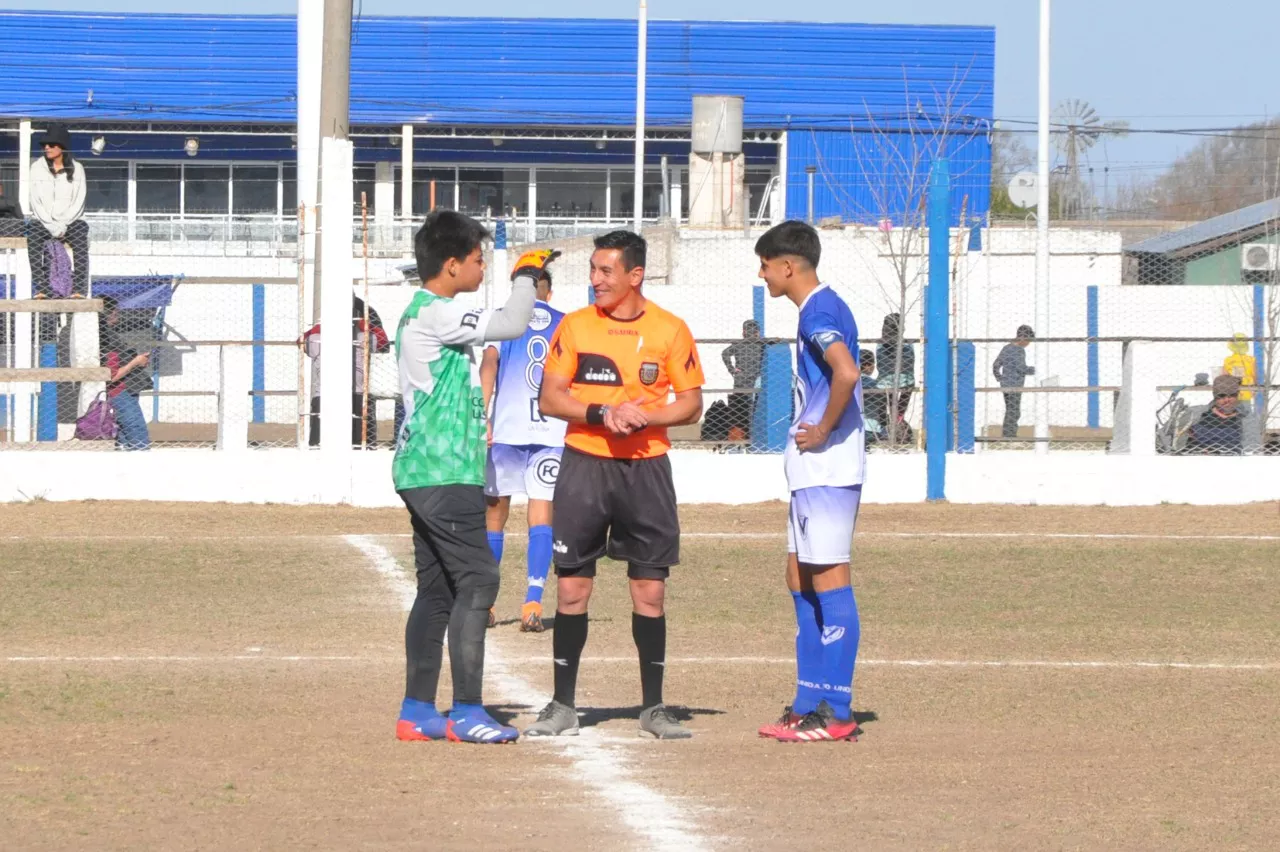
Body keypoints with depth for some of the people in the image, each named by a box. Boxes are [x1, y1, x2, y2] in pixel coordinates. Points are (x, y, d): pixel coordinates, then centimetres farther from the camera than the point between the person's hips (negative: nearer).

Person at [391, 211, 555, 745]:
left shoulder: (423, 313, 18)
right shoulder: (434, 313, -14)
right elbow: (511, 324, -17)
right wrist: (526, 277, -2)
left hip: (425, 474, 11)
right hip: (444, 474, -11)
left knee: (437, 589, 11)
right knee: (476, 580, -10)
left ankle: (417, 711, 11)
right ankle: (466, 713, -11)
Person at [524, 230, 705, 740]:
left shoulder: (670, 331, 1)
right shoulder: (575, 326, 3)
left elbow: (690, 404, 3)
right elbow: (549, 398, 1)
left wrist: (644, 416, -15)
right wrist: (602, 414, -15)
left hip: (646, 468, 0)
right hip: (584, 467, 0)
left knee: (650, 589, 1)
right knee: (572, 587, -1)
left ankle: (654, 708, 10)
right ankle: (563, 707, 6)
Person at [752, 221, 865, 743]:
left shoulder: (819, 312, -15)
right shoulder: (821, 309, 17)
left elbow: (846, 372, -31)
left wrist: (824, 431, -20)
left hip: (827, 468, -11)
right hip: (812, 471, 11)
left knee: (828, 579, -7)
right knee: (801, 582, 14)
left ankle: (835, 714, -6)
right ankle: (810, 705, 18)